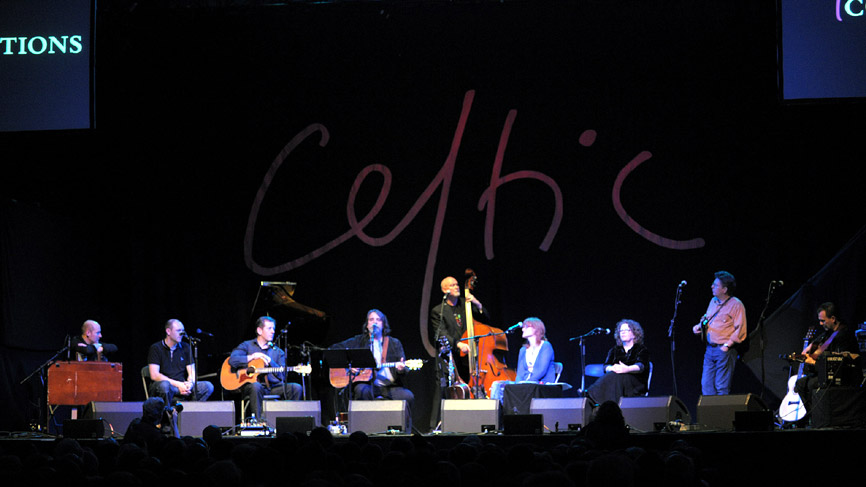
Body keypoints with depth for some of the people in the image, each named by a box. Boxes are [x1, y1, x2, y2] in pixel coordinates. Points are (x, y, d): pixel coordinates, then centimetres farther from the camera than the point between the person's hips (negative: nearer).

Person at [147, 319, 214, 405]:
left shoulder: (185, 348, 14)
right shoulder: (156, 348, -1)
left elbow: (192, 372, 11)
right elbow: (154, 375, -11)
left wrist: (189, 384, -15)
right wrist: (178, 384, -18)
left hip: (182, 385, 4)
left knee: (208, 386, -19)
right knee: (165, 385, -41)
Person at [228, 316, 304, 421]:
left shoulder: (278, 352, 18)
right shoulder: (247, 346, 9)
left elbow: (283, 376, 7)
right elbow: (232, 361, -9)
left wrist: (269, 361, -5)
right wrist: (253, 357, -11)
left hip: (273, 387, 4)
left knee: (296, 388, -19)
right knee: (256, 386, -39)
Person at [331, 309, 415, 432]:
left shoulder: (394, 343, 16)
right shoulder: (359, 341, 13)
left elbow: (402, 366, 10)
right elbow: (334, 349, 10)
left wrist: (401, 369, -17)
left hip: (390, 386, 2)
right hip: (366, 383, -1)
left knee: (408, 396, -26)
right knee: (362, 391, -37)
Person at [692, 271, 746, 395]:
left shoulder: (736, 305, -8)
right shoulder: (713, 301, 15)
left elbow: (740, 331, -12)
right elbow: (706, 319, 29)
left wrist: (726, 346, -16)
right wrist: (699, 326, 8)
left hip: (724, 350, -7)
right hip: (710, 349, 7)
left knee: (722, 387, -6)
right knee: (706, 385, 5)